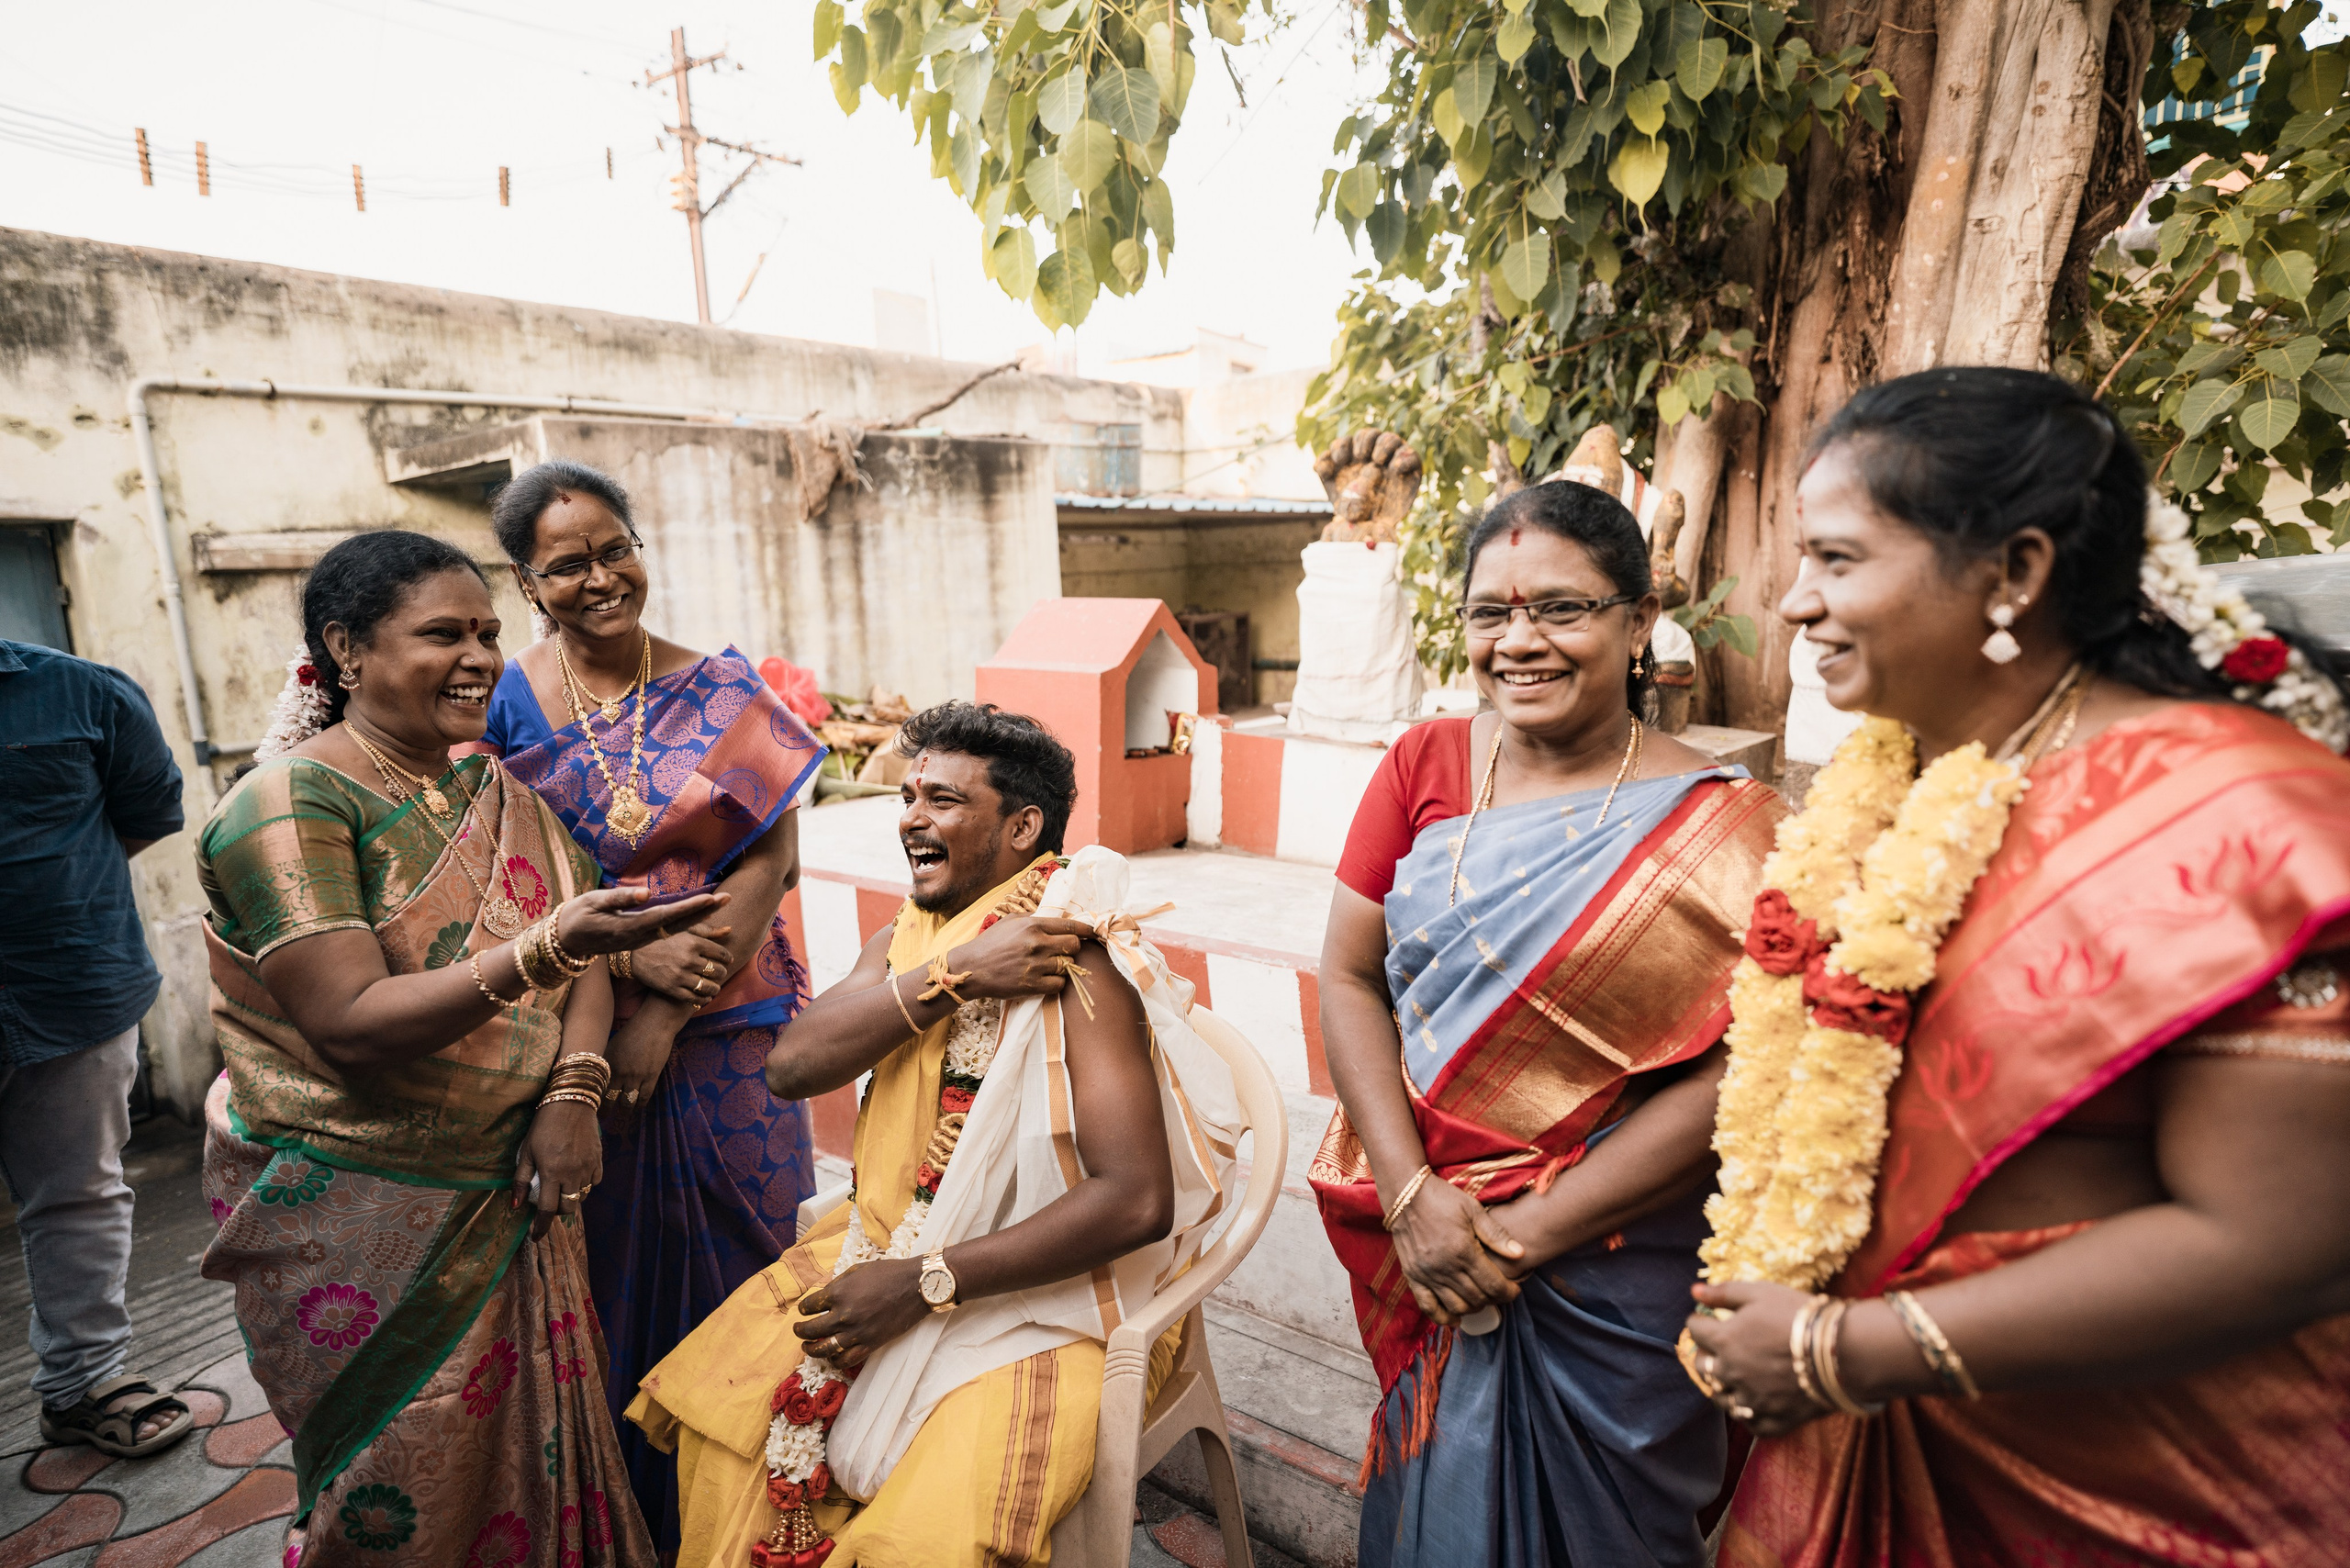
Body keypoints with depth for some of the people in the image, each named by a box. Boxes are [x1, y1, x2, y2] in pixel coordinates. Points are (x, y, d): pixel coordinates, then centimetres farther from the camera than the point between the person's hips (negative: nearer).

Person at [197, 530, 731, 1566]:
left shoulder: (494, 789, 5)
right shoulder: (287, 806, -16)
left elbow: (582, 957, 2)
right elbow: (354, 1025, -25)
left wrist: (570, 1094, -13)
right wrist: (545, 948, -37)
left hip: (511, 1192, 5)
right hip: (363, 1218, -5)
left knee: (534, 1448, 16)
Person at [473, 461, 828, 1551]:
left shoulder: (723, 691, -1)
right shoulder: (503, 705, -2)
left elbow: (772, 857, -6)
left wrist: (667, 1019, -12)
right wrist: (632, 957, -20)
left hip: (725, 1030, 1)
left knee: (736, 1260, 12)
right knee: (607, 1271, 12)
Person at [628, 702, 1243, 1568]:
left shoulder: (1073, 966, -22)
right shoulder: (905, 940, 4)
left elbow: (1139, 1200, -27)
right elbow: (793, 1064, -11)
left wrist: (923, 1285, -23)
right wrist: (952, 974, -23)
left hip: (1045, 1295, -7)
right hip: (895, 1255, 7)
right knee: (720, 1400, 0)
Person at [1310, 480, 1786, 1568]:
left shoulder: (1715, 828, -11)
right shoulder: (1423, 766, -2)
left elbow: (1728, 1077, -16)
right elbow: (1350, 975, -4)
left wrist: (1527, 1232, -16)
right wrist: (1411, 1193, -14)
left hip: (1616, 1268, -2)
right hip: (1425, 1242, 3)